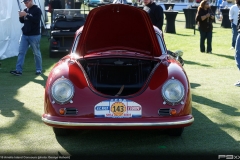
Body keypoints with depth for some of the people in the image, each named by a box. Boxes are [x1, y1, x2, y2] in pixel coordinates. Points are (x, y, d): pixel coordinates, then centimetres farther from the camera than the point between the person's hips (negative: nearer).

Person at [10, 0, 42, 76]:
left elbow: (36, 20, -20)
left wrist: (26, 15, -25)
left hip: (34, 35, -6)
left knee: (36, 53, 3)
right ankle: (18, 70, -1)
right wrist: (21, 16, -5)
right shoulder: (25, 10, 11)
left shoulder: (37, 10, -7)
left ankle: (39, 69, 15)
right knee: (21, 52, 0)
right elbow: (22, 21, 16)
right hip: (24, 35, 6)